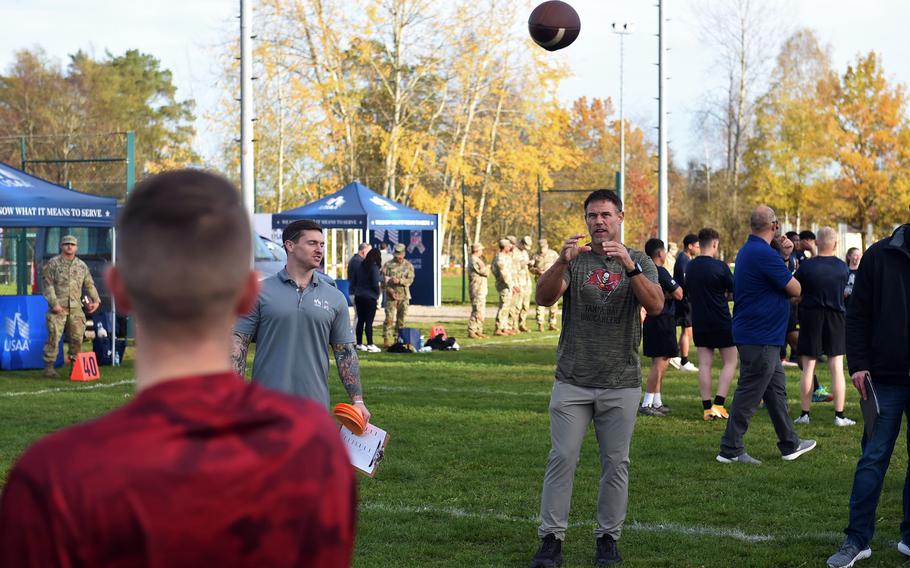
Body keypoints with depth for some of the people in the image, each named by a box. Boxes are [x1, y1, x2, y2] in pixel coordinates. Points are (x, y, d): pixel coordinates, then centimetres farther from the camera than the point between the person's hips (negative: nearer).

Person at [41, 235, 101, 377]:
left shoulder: (82, 266, 15)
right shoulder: (53, 263, 2)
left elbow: (89, 285, 18)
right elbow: (48, 285, -4)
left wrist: (95, 300, 4)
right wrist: (54, 303, -14)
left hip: (76, 308, 4)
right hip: (58, 308, -4)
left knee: (77, 337, 4)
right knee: (54, 336, -9)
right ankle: (49, 367, -6)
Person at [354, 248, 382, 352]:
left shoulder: (361, 266, 7)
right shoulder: (374, 268, -12)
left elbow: (356, 281, 10)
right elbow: (375, 284, -15)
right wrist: (378, 293, 0)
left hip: (359, 296, 6)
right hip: (370, 297, -6)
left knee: (360, 320, 11)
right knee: (369, 322, -3)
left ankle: (359, 344, 14)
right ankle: (370, 345, -1)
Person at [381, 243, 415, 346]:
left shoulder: (408, 266, 8)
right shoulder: (388, 265, 2)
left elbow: (410, 280, -4)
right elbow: (384, 280, -2)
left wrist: (399, 281, -20)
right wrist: (391, 291, -12)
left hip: (404, 296, 2)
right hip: (391, 296, -2)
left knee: (401, 318, 5)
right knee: (389, 318, -8)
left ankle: (398, 339, 13)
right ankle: (387, 339, -7)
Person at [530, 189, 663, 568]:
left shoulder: (639, 262, 4)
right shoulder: (574, 260, 4)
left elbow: (656, 306, -14)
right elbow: (544, 298, -13)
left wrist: (629, 266, -28)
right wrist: (562, 262, -31)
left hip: (622, 384, 0)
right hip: (573, 381, 0)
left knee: (616, 463, 5)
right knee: (562, 459, -2)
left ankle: (608, 537, 17)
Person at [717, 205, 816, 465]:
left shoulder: (746, 251, 12)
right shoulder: (765, 255, -20)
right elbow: (795, 290, -14)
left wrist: (784, 257, 10)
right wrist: (790, 272, 6)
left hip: (757, 335, 11)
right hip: (760, 337, -11)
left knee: (776, 388, 18)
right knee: (749, 393, -5)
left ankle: (789, 444, 27)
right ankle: (730, 449, 0)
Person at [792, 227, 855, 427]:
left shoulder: (806, 266, -11)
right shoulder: (843, 267, -1)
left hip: (811, 317, -2)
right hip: (836, 319, 2)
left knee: (808, 368, 5)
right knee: (837, 368, 3)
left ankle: (805, 413, 7)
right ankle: (839, 415, 1)